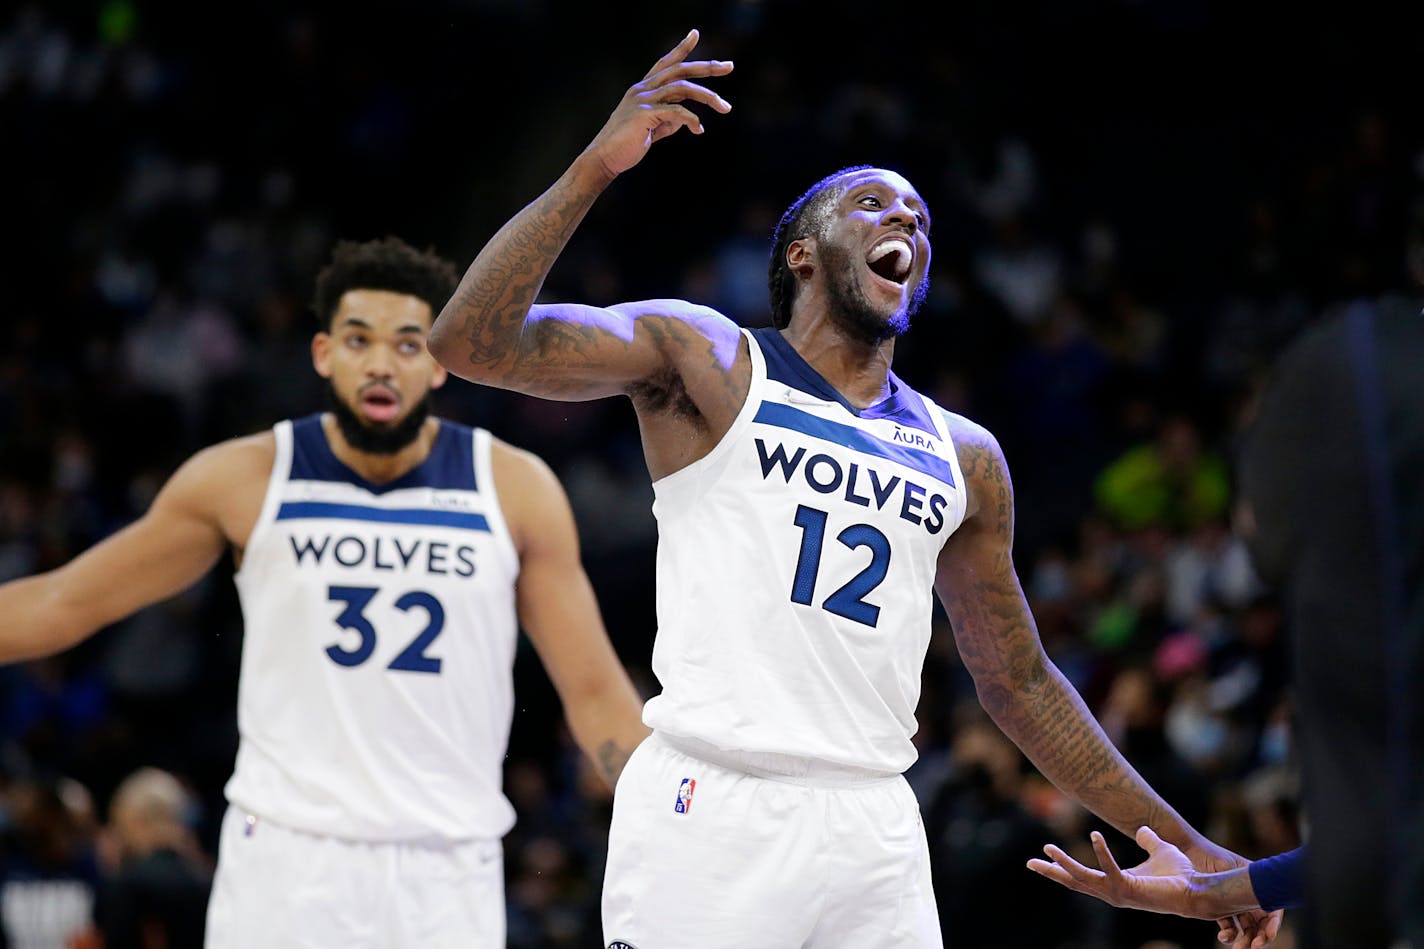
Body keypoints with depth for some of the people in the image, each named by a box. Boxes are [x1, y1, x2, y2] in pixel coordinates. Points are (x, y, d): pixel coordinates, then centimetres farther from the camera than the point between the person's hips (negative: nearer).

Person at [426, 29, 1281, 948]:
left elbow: (1019, 683, 26)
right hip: (711, 803, -5)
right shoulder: (703, 359, 5)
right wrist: (595, 167, -17)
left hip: (874, 834, 5)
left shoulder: (964, 457, 19)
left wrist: (1181, 845, 22)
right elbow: (471, 341, -7)